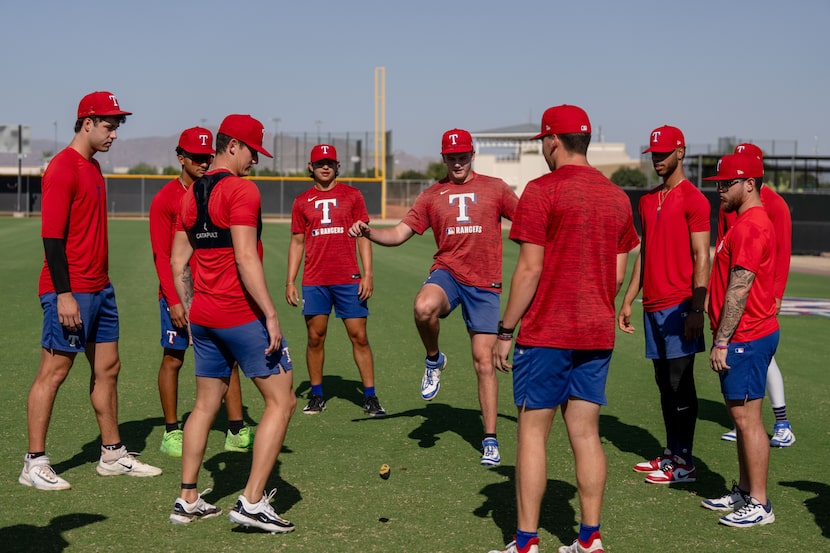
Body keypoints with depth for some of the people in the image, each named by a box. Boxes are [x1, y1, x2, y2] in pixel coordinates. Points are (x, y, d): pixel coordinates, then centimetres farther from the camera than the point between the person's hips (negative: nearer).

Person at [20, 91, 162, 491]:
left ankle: (112, 455, 22)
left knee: (107, 368, 13)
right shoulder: (63, 168, -13)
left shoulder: (93, 167, 16)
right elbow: (51, 235, -18)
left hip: (99, 289, 10)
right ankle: (34, 464, 3)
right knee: (54, 371, -4)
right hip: (71, 292, -10)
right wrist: (63, 295, -22)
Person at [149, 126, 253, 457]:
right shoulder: (166, 199, -4)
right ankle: (171, 434, 11)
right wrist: (174, 300, -13)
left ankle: (237, 432, 9)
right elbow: (162, 255, -7)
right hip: (179, 294, -4)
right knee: (173, 359, 2)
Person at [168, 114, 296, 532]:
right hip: (242, 314, -8)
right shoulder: (241, 190, -11)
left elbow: (178, 262, 16)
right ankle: (252, 502, -5)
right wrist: (270, 314, -19)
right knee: (281, 401, 0)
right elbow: (245, 258, -20)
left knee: (205, 405, 17)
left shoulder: (191, 195, 13)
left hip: (203, 316, 8)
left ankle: (187, 501, 19)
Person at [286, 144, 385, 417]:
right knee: (315, 338, 5)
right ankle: (317, 396, 16)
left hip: (348, 279, -1)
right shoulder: (302, 201, 9)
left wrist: (368, 274, -6)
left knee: (359, 336, -1)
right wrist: (290, 281, 6)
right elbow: (297, 242, 12)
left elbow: (363, 236, 3)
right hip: (314, 281, 2)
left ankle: (370, 397, 4)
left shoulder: (352, 195, 5)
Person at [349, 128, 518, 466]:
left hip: (484, 284, 0)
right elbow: (399, 234, 5)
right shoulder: (432, 195, 9)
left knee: (483, 362, 0)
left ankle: (490, 440, 13)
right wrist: (368, 232, -13)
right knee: (424, 307, -36)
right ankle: (434, 360, -3)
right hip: (447, 272, 0)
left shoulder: (495, 188, 7)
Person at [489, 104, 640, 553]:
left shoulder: (542, 191, -10)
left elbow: (529, 269, -13)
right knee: (585, 433, 10)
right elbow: (618, 273, 12)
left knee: (532, 432, 1)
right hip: (597, 334, 6)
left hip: (546, 333, -6)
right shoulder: (617, 197, 9)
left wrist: (505, 331, -7)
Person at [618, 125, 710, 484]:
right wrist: (628, 300, 17)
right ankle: (670, 454, 18)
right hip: (652, 306, 8)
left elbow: (701, 256, -11)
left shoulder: (692, 199, -7)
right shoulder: (647, 201, 16)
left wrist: (697, 309, -17)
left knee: (680, 385, -6)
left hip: (679, 306, -8)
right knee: (665, 383, 11)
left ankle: (684, 464, -2)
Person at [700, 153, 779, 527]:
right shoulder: (748, 222, 17)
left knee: (746, 417, -7)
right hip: (746, 338, 11)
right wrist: (723, 339, 21)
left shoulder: (750, 226, -17)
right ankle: (744, 492, 25)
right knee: (741, 416, 16)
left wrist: (722, 342, -20)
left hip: (745, 339, -11)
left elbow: (739, 289, -21)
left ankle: (759, 504, -3)